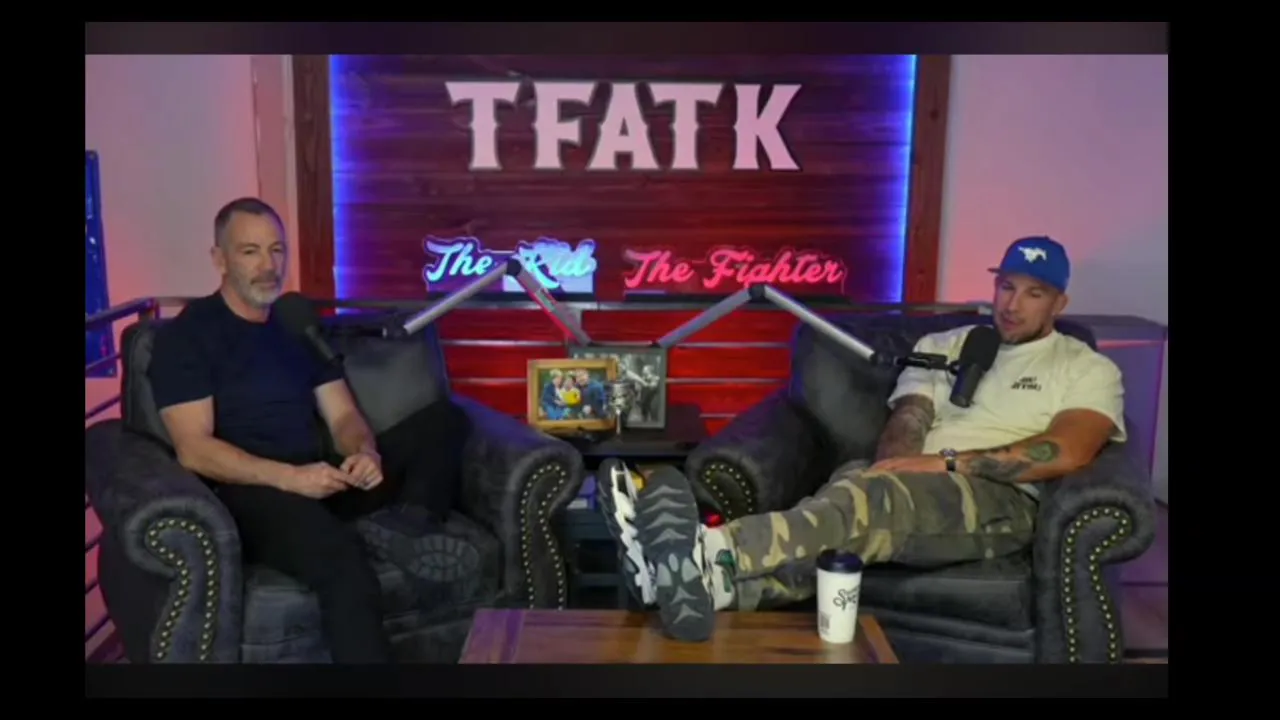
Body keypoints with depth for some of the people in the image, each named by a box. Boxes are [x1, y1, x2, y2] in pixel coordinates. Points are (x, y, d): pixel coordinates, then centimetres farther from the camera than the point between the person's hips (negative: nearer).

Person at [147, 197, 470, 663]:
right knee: (341, 560, -38)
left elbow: (343, 415, 13)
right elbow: (193, 450, -11)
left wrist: (364, 452, -12)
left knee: (443, 420, -7)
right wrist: (289, 476, -24)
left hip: (321, 480, 7)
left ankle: (408, 527, -28)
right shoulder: (186, 335, -1)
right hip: (249, 492, -7)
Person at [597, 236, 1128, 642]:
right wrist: (897, 470, -15)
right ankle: (701, 580, -60)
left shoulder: (1087, 368, 14)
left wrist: (948, 462, -14)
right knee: (856, 499, -34)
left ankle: (712, 554, -60)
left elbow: (1067, 453, -5)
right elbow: (904, 423, 10)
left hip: (999, 503, -4)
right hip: (910, 496, 4)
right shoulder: (940, 346, 25)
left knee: (875, 495, -38)